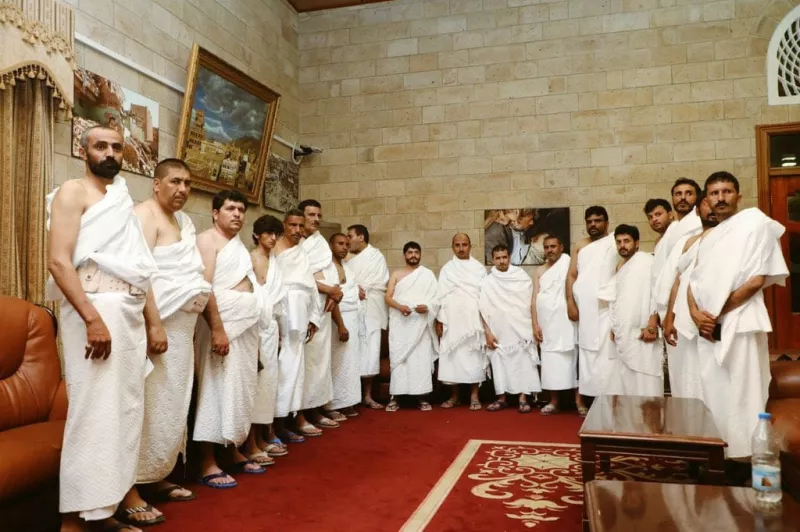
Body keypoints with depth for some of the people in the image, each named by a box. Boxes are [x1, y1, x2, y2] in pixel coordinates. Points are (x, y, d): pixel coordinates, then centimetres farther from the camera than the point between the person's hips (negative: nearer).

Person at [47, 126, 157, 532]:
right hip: (94, 309, -7)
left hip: (130, 314, 7)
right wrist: (92, 317, -22)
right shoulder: (73, 192, 1)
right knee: (95, 411, -9)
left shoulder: (123, 202, 23)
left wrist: (153, 322, 16)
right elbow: (59, 261, -13)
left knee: (126, 410, 7)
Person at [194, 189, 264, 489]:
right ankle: (208, 464, -1)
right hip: (221, 321, -8)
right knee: (218, 389, -7)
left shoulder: (239, 244, 19)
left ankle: (234, 452, 23)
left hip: (246, 323, 9)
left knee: (241, 388, 12)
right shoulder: (207, 240, -6)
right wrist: (217, 329, -24)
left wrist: (250, 325, 12)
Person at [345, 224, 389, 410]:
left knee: (369, 352, -3)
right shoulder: (348, 258, 16)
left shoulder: (376, 256, 5)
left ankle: (367, 396, 6)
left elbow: (381, 282, -4)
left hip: (370, 311, -3)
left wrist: (362, 289, -6)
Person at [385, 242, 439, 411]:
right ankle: (394, 397, -3)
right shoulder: (396, 274, 12)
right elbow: (388, 297, 3)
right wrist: (400, 306, -15)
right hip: (400, 323, 0)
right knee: (398, 357, -4)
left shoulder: (428, 274, 11)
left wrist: (427, 307, -16)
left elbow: (436, 298, 5)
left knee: (422, 358, -4)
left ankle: (422, 397, 0)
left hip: (421, 322, 0)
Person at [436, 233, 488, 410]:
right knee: (453, 356, 0)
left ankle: (474, 395, 3)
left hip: (474, 320, 0)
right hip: (452, 320, 1)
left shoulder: (479, 268, 8)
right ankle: (454, 395, 10)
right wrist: (439, 320, -2)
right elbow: (441, 296, 5)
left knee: (474, 356, -3)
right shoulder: (446, 269, 8)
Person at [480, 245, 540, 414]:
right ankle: (501, 398, 12)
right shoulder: (487, 281, 3)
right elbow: (483, 310, 2)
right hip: (498, 331, 1)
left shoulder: (522, 277, 3)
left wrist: (535, 326, -3)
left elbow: (531, 302, 3)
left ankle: (523, 398, 0)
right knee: (499, 363, 3)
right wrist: (487, 332, -4)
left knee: (523, 362, -3)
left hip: (521, 330, -1)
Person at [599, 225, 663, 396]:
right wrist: (614, 328, 13)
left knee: (645, 390, -6)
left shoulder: (646, 261, -6)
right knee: (619, 390, 10)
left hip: (641, 337, -8)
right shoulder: (621, 269, 19)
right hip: (623, 339, 8)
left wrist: (651, 326, -23)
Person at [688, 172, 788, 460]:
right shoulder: (707, 237, 19)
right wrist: (696, 313, -4)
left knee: (741, 398, -6)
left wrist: (717, 315, -9)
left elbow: (756, 280, -10)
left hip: (739, 326, -6)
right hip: (709, 329, 7)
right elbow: (694, 281, 16)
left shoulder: (756, 223, -1)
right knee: (714, 397, 9)